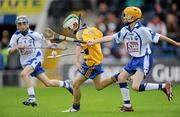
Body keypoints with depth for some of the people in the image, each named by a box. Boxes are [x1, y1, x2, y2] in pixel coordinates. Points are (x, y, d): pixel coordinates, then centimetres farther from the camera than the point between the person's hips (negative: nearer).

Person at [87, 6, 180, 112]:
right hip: (135, 60, 9)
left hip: (144, 60, -9)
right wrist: (94, 42, 5)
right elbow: (111, 37, 7)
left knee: (136, 86, -20)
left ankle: (164, 86, -9)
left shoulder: (142, 30, -19)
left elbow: (158, 37, -18)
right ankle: (127, 106, 21)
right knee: (121, 78, 11)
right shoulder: (125, 30, 3)